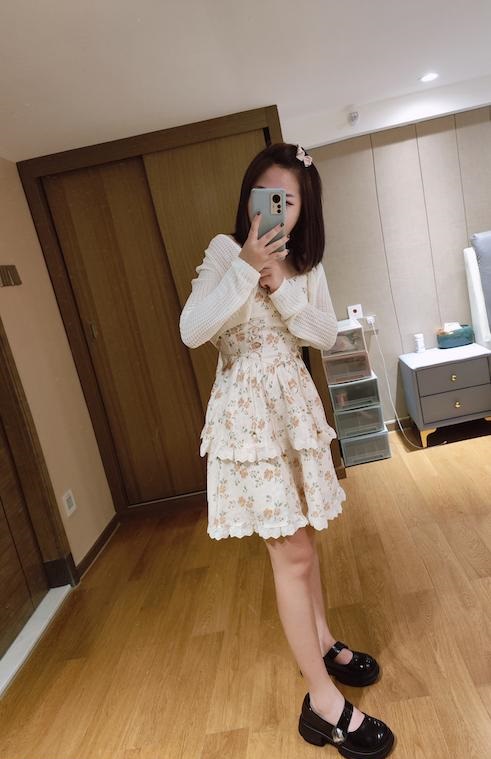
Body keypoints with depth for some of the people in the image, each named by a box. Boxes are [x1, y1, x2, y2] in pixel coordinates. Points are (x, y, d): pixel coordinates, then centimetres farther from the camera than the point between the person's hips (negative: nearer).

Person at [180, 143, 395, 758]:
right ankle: (323, 702, 13)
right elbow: (191, 331, -20)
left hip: (295, 403, 6)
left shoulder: (306, 263, 7)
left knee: (301, 533, 18)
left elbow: (325, 335, -2)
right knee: (290, 552, -2)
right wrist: (245, 268, -27)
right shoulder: (225, 252, -8)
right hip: (247, 411, -6)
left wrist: (282, 289, -15)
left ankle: (322, 642, 39)